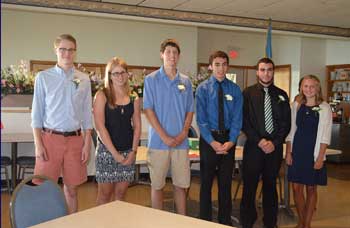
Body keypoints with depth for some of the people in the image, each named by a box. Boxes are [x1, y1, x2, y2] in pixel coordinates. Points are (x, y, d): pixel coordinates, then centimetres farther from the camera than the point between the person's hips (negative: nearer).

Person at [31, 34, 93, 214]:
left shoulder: (84, 80, 7)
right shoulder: (43, 77, 2)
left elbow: (87, 114, 8)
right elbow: (37, 113, 1)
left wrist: (87, 143, 3)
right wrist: (38, 144, -6)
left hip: (75, 139, 2)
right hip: (50, 138, -2)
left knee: (71, 189, 9)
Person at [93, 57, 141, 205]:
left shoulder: (134, 99, 6)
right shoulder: (102, 95, -5)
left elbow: (137, 126, 7)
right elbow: (100, 126, -11)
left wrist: (133, 151, -4)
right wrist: (114, 153, -13)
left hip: (128, 152, 3)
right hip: (106, 151, -3)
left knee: (121, 194, 11)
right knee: (105, 194, 4)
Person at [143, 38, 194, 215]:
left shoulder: (185, 81, 9)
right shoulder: (151, 79, -1)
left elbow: (190, 111, 11)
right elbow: (148, 110, -6)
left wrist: (184, 133, -5)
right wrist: (165, 137, -12)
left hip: (181, 141, 3)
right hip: (158, 141, -3)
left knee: (181, 185, 9)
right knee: (157, 185, 6)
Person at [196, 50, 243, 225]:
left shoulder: (235, 89, 2)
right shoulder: (203, 88, -3)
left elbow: (237, 118, -1)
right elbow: (201, 119, -8)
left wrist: (231, 141, -13)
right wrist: (212, 142, -16)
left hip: (228, 139, 2)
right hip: (208, 138, -1)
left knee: (226, 182, 12)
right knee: (206, 181, 9)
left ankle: (225, 220, 26)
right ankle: (205, 220, 23)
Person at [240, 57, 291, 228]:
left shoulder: (281, 95, 8)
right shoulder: (248, 93, 1)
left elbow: (286, 123, 6)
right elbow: (244, 121, -3)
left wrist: (274, 143, -6)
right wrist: (259, 141, -11)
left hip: (275, 147, 2)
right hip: (253, 146, -2)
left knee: (270, 187, 12)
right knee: (249, 187, 2)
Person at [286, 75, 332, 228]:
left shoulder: (324, 108, -4)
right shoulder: (296, 106, 5)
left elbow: (325, 135, -6)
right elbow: (290, 130, 8)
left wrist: (320, 157, -11)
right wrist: (288, 152, 3)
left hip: (313, 154, -3)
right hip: (296, 152, 3)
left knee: (311, 188, 6)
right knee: (296, 187, 5)